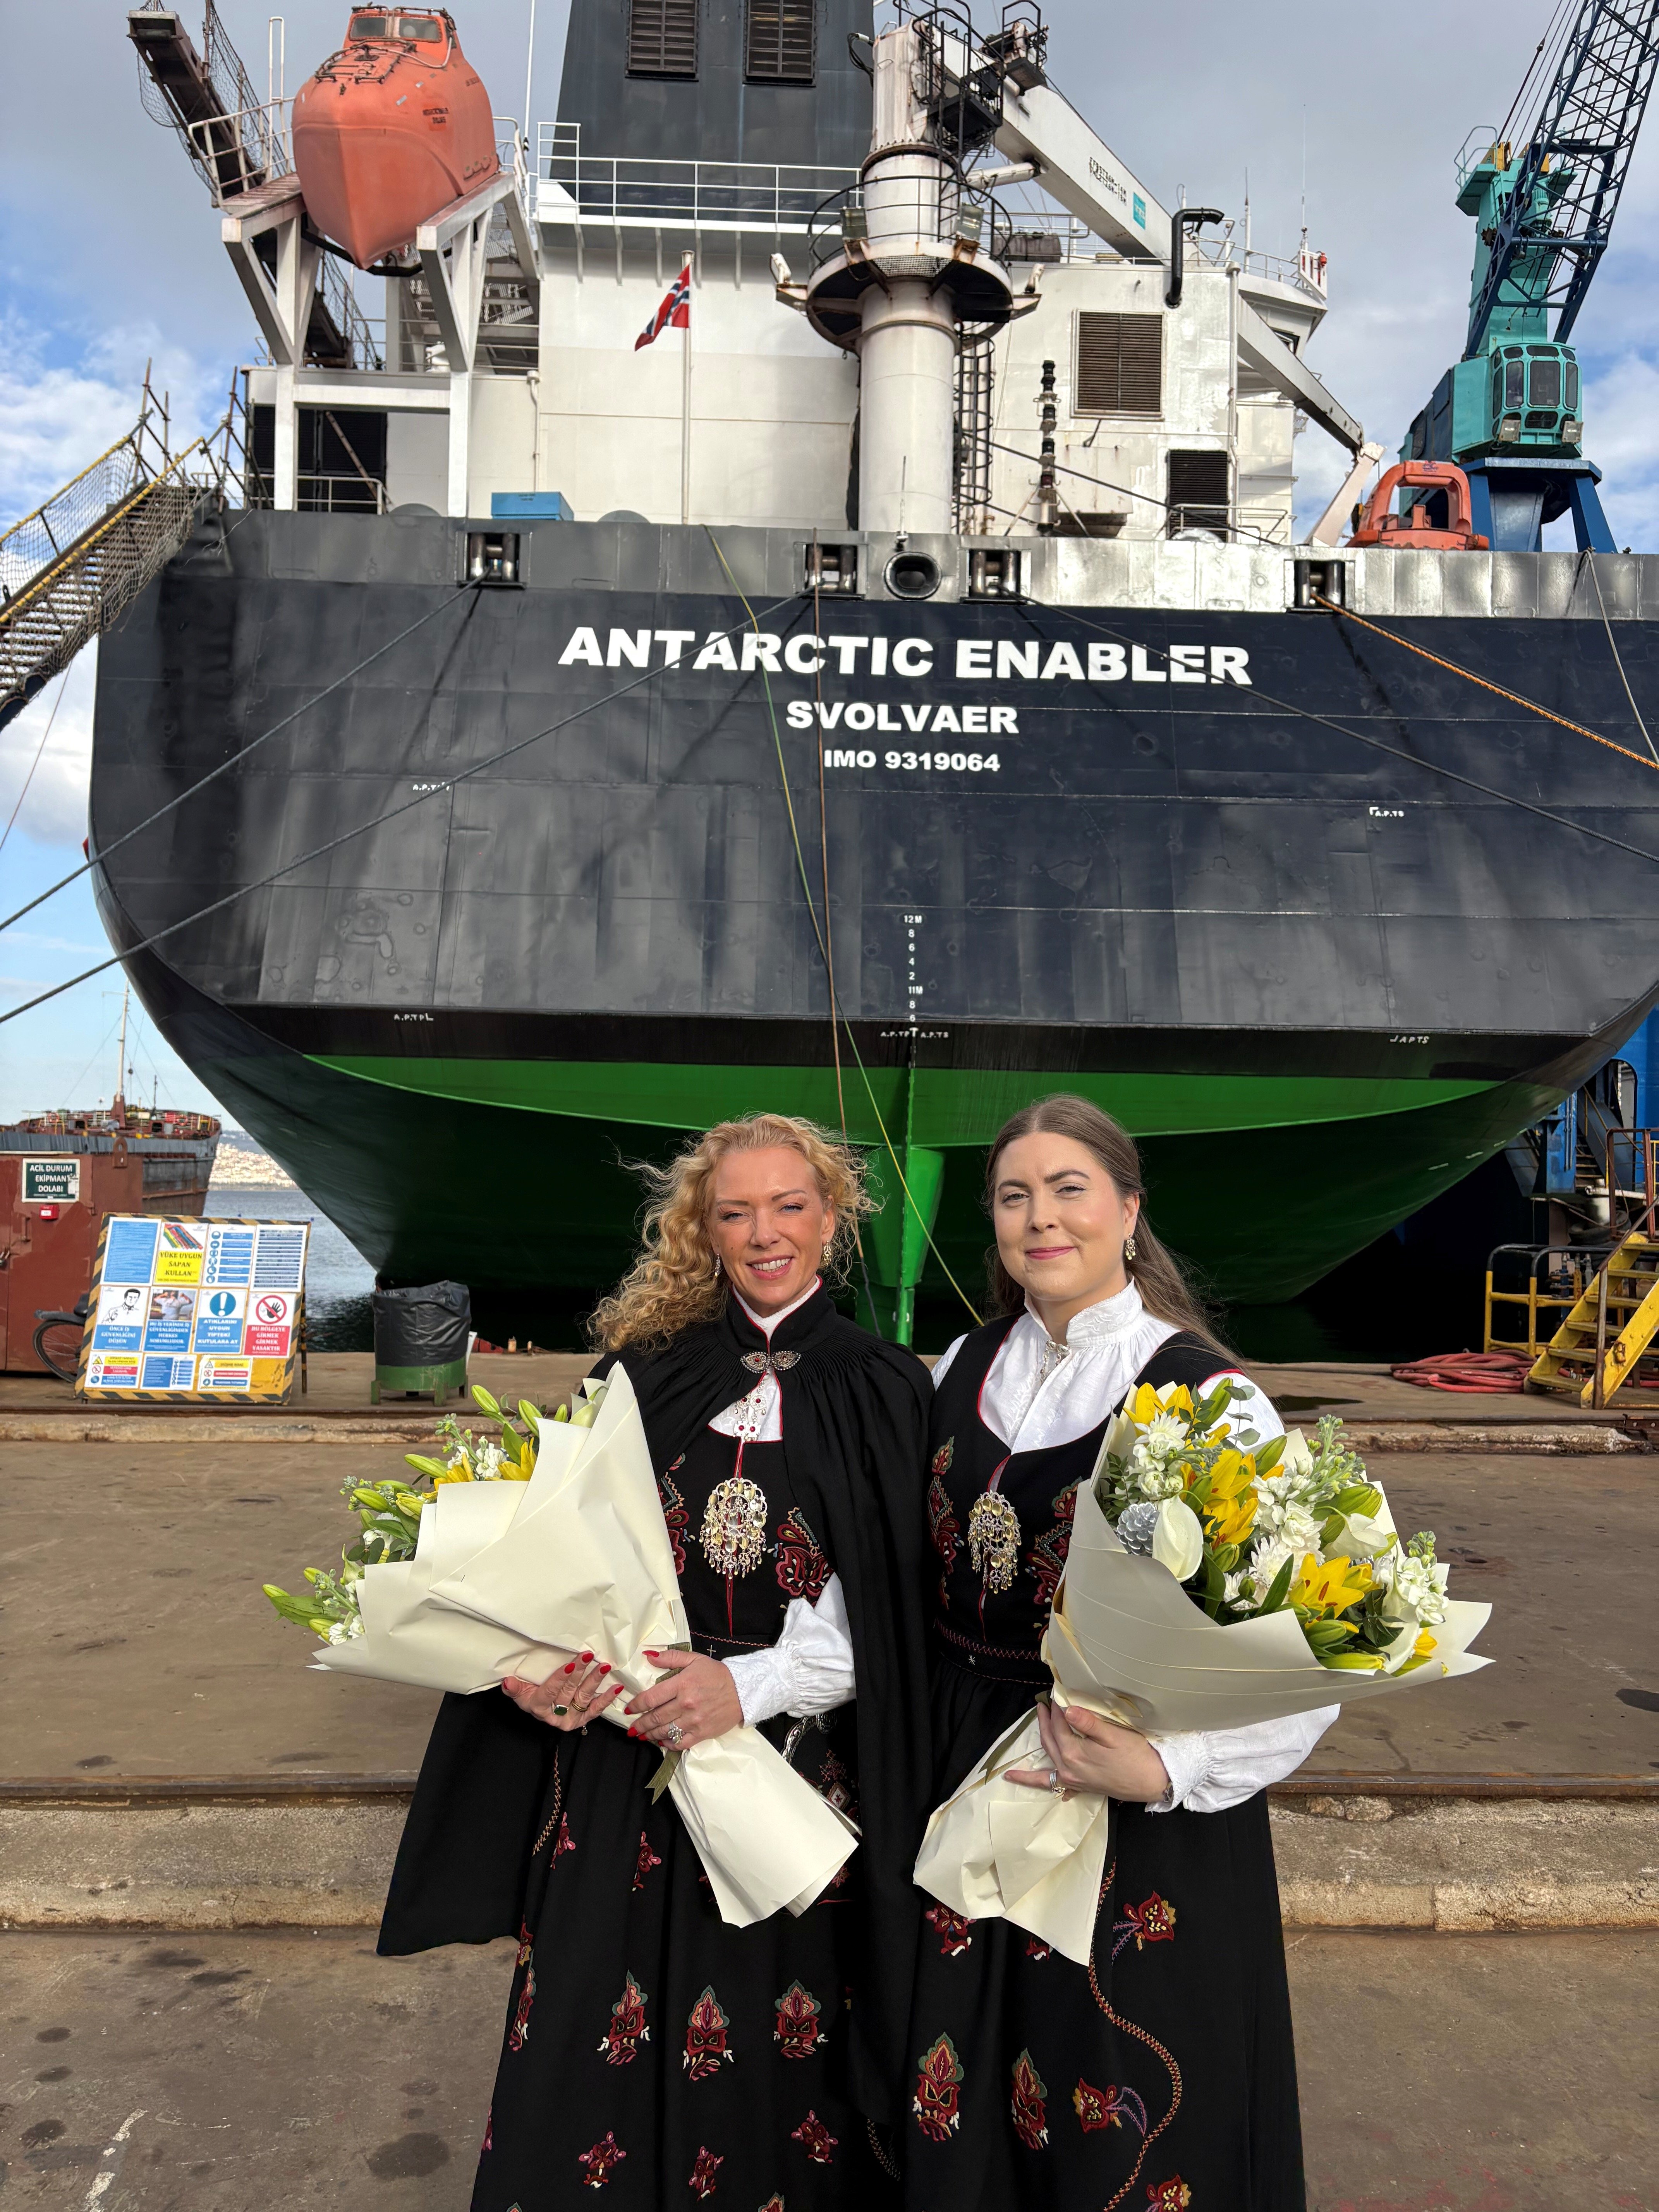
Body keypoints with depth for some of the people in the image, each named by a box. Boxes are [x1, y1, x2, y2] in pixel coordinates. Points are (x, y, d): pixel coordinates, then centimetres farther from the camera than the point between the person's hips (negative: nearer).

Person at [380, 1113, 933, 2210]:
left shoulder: (882, 1391, -4)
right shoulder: (648, 1368, 2)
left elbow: (892, 1616, -7)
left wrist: (752, 1683, -19)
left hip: (800, 1770, -1)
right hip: (630, 1768, 2)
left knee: (778, 2053, 8)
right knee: (603, 2052, 7)